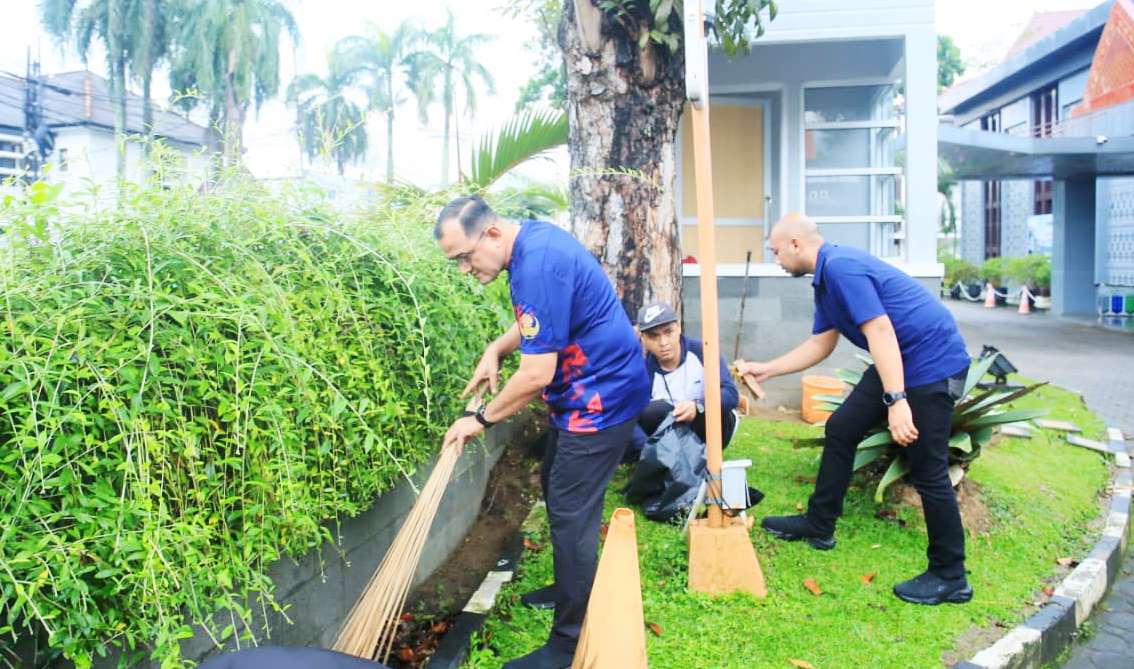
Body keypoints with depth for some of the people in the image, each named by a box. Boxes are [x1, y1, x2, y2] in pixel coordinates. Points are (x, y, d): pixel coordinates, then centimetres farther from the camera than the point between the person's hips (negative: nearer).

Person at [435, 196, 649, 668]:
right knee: (556, 489, 22)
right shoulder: (531, 240, 4)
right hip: (593, 392, 11)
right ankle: (571, 587, 40)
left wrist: (480, 419, -13)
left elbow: (537, 374, -26)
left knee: (570, 513, -5)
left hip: (602, 397, -11)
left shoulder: (537, 265, -28)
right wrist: (496, 349, 4)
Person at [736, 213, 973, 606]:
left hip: (933, 362, -10)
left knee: (927, 470, -5)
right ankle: (818, 525, 25)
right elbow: (820, 345, 19)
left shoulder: (840, 267, -20)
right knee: (841, 429, 13)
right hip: (898, 362, 10)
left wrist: (896, 401, -32)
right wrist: (765, 370, 23)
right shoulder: (825, 280, 11)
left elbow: (880, 331, -27)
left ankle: (950, 577, 8)